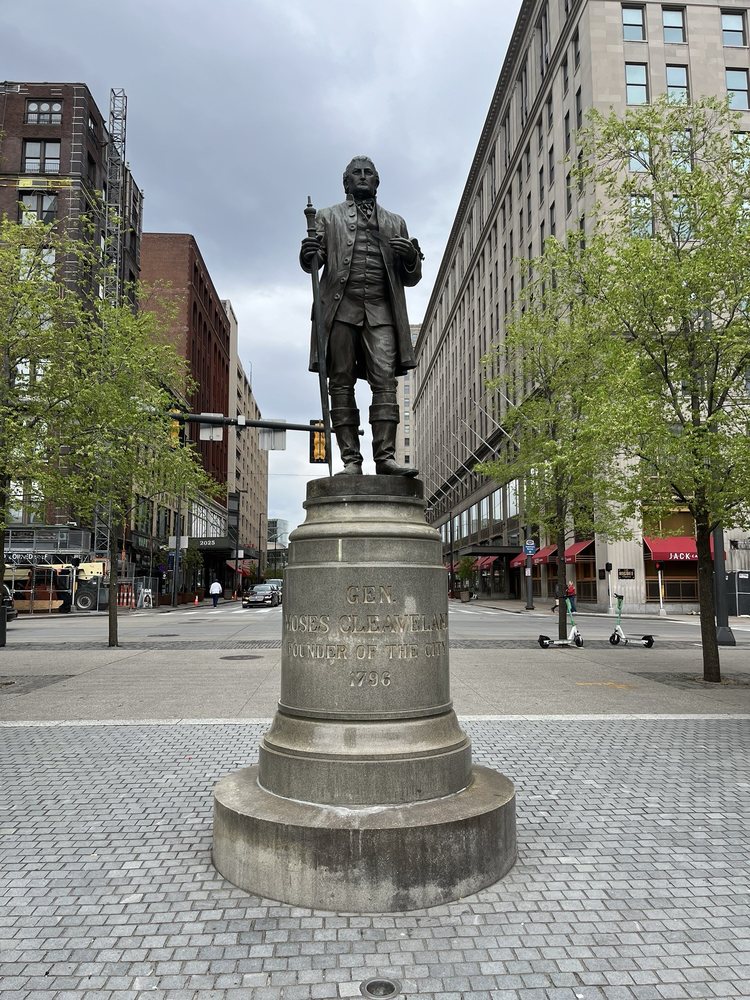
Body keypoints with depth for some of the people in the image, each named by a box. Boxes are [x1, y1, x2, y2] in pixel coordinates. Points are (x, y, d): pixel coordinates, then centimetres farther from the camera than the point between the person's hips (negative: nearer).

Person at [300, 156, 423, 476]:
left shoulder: (395, 223, 26)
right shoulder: (328, 217, 22)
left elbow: (411, 278, 21)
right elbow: (313, 262, 10)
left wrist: (412, 258, -2)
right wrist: (309, 254, -14)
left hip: (381, 310, 1)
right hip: (341, 307, -1)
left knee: (385, 380, -12)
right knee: (342, 383, -7)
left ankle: (385, 457, -16)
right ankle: (350, 460, -7)